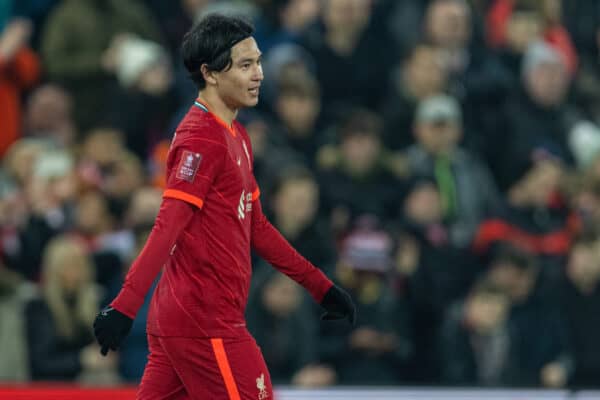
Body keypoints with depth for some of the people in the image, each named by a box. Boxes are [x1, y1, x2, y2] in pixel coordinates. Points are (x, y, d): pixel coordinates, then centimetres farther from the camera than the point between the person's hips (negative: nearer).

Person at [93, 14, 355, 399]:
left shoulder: (237, 137, 17)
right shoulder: (201, 140, -14)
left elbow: (255, 227, 25)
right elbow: (168, 228, -23)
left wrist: (319, 285, 26)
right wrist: (124, 306, -31)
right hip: (205, 324, -9)